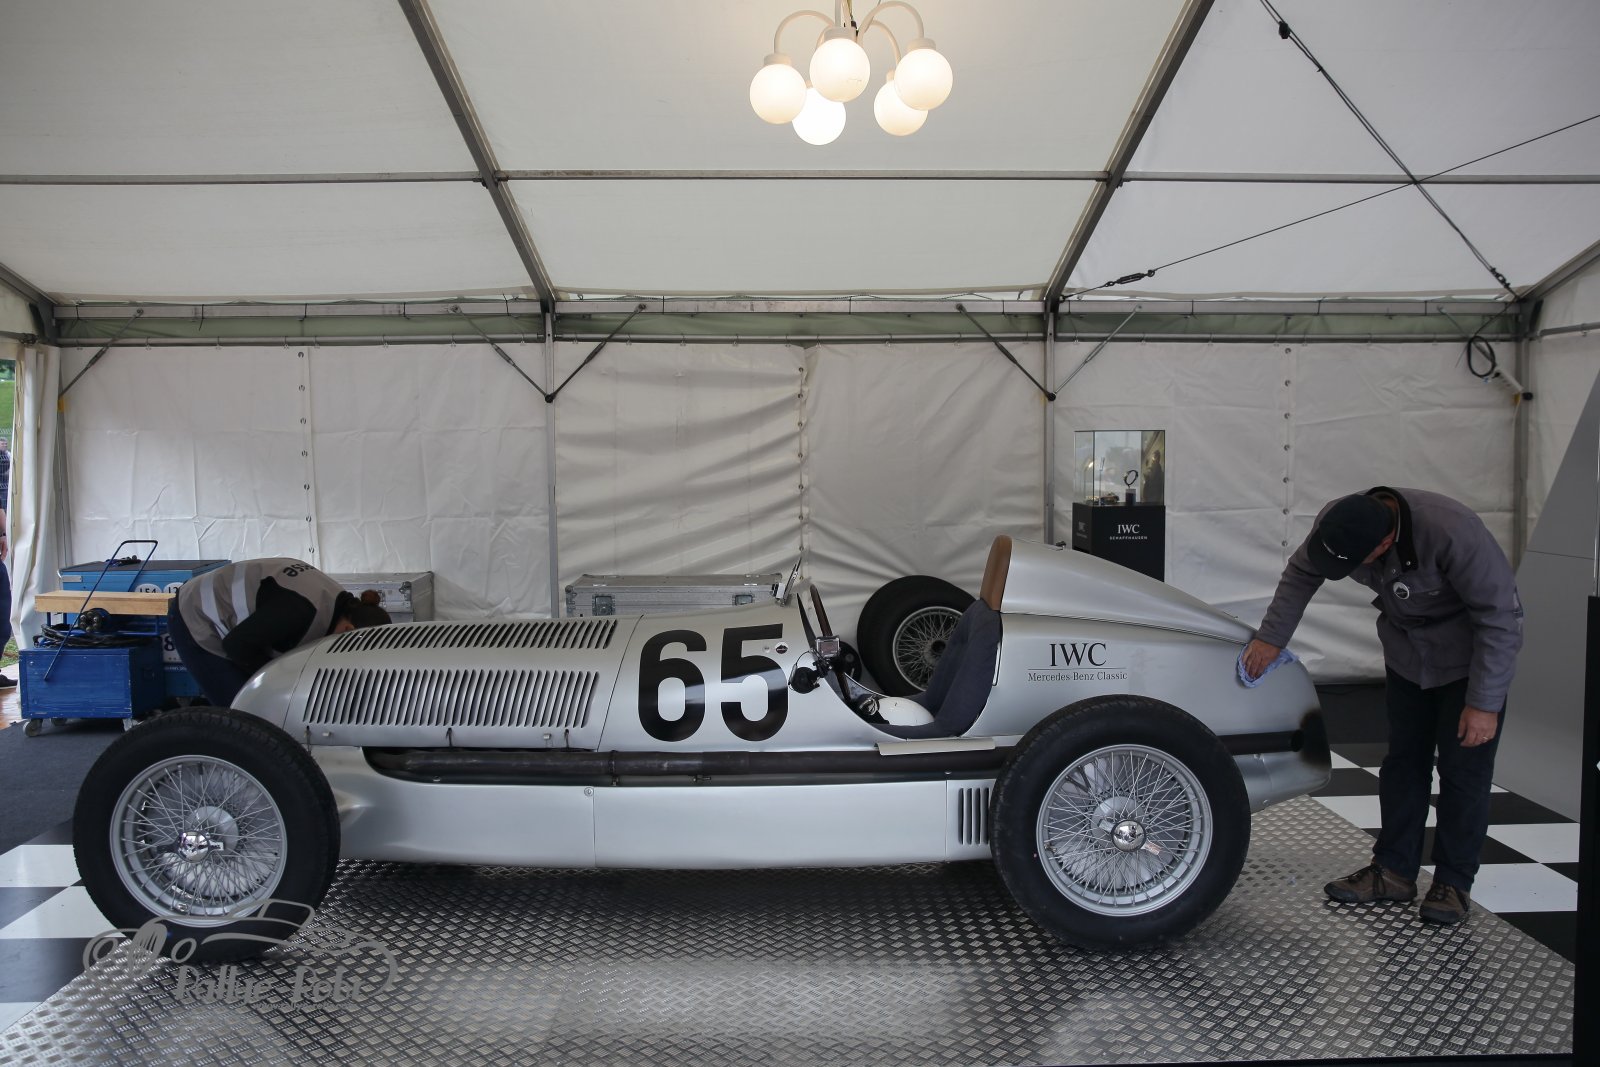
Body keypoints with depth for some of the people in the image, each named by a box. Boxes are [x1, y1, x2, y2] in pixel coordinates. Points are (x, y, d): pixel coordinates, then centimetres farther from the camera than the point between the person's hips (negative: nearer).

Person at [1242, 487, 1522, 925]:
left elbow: (1501, 619, -30)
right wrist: (1271, 638, -6)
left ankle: (1454, 883, 11)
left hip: (1470, 655, -5)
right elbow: (1301, 573, -1)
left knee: (1463, 769, -2)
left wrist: (1485, 704, -28)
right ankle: (1393, 870, 19)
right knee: (1403, 759, 10)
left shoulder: (1453, 532, -38)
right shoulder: (1339, 521, -22)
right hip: (1406, 652, 6)